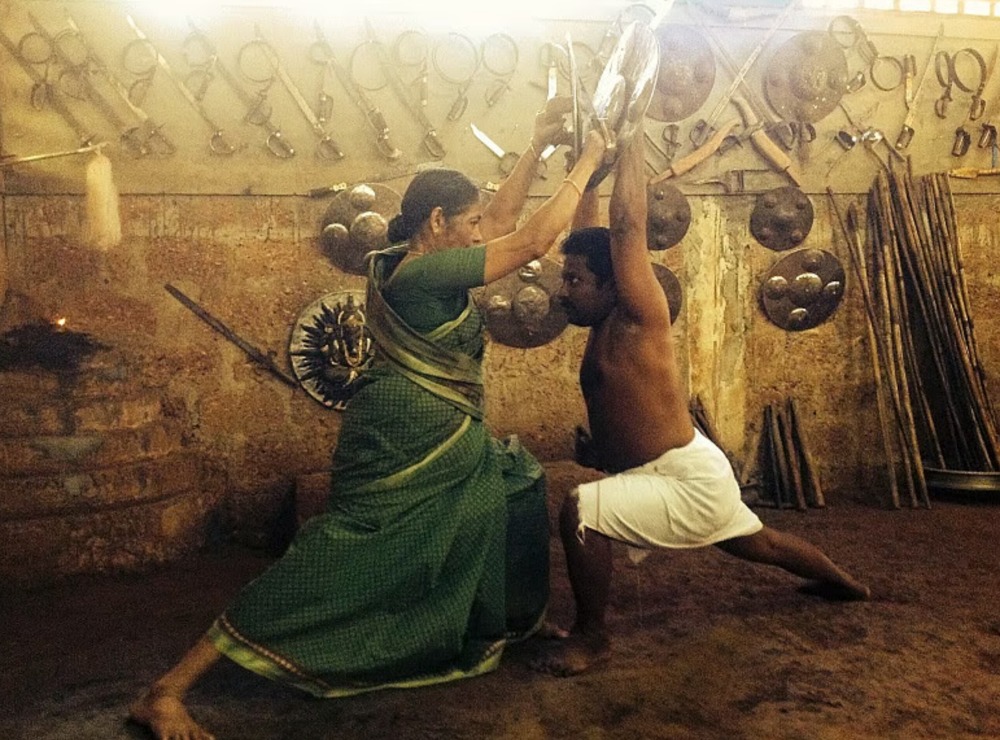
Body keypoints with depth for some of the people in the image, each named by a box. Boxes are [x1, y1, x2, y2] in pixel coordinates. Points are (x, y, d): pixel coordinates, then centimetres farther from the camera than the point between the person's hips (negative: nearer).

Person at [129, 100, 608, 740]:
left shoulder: (419, 261, 8)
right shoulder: (420, 271, -19)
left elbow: (503, 221, 19)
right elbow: (534, 241, -18)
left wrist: (538, 147, 13)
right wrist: (586, 165, -7)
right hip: (404, 442, -11)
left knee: (518, 485, 23)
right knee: (342, 563, -12)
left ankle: (515, 622, 39)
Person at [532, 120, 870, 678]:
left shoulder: (637, 316, -21)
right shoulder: (605, 325, 1)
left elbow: (628, 226, -27)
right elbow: (589, 233, 6)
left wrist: (632, 138, -19)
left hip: (691, 483, -10)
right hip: (691, 472, 10)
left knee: (579, 510, -24)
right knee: (753, 542, 31)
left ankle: (592, 637, -6)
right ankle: (844, 583, 57)